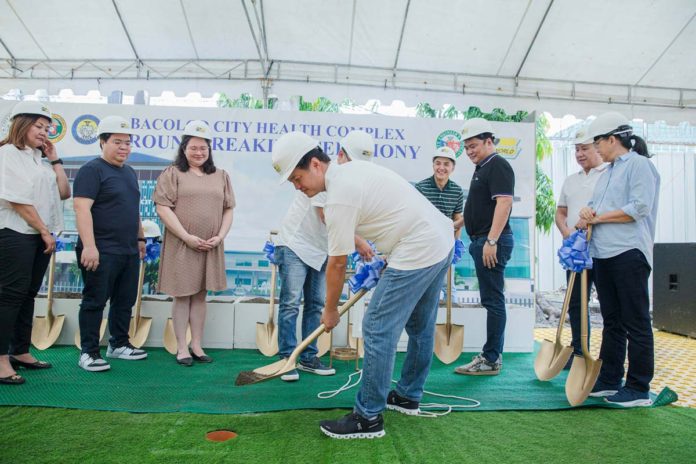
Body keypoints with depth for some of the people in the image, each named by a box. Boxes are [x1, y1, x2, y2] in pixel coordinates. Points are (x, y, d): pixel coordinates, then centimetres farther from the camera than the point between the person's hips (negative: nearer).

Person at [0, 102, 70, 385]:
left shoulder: (40, 158, 17)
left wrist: (55, 160, 7)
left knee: (28, 295, 10)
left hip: (40, 235, 8)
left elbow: (64, 193, 12)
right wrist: (45, 231, -11)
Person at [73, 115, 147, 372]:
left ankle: (119, 345, 26)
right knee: (95, 301, 0)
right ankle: (88, 352, 10)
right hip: (102, 251, -8)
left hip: (129, 251, 8)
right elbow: (82, 208, -18)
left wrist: (140, 237, 23)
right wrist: (89, 246, -25)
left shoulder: (129, 172, 17)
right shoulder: (92, 169, -8)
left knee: (125, 300, 13)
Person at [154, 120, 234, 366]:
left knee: (200, 296, 11)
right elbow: (163, 208, -8)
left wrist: (220, 236, -4)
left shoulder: (221, 176, 12)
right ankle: (182, 348, 14)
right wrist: (187, 237, -15)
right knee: (182, 296, 4)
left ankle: (196, 346, 21)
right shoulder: (172, 173, 0)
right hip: (182, 246, -3)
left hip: (210, 247, 4)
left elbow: (228, 210, 11)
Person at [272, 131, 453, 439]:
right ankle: (408, 396, 37)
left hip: (417, 253, -11)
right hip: (442, 239, 11)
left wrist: (330, 311, 2)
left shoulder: (338, 197, -18)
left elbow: (337, 264, -11)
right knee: (419, 326, 20)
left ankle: (368, 418, 6)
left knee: (377, 330, -5)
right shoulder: (351, 169, 11)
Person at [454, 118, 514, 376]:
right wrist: (459, 223, 28)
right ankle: (492, 354, 21)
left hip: (491, 241, -10)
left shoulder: (498, 166, -10)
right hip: (481, 240, 10)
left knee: (492, 300, -6)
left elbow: (504, 203, -20)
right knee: (491, 300, 13)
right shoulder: (482, 168, 20)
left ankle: (491, 360, 1)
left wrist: (491, 241, -25)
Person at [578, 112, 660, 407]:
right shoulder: (608, 172, 20)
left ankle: (639, 389, 8)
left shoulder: (639, 164, -6)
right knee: (612, 321, 13)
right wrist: (587, 214, -2)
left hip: (629, 253, -9)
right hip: (603, 254, 9)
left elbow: (640, 207, -17)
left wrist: (598, 217, -9)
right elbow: (597, 207, 21)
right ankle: (609, 381, 22)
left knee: (635, 323, -1)